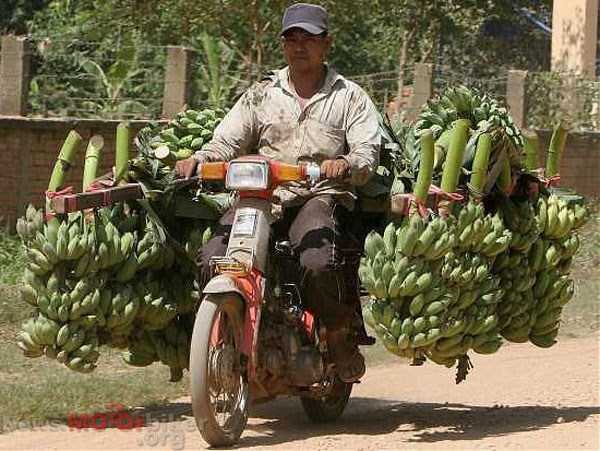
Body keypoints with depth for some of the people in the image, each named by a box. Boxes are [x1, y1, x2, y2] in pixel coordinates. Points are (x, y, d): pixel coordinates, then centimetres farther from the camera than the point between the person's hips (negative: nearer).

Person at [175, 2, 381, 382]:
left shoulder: (349, 97, 12)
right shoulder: (262, 95, 20)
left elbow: (369, 152, 0)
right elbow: (227, 141, 13)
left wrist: (345, 164, -24)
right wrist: (197, 160, -9)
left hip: (322, 195, -3)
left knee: (319, 264, -34)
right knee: (213, 261, -23)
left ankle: (340, 338, -10)